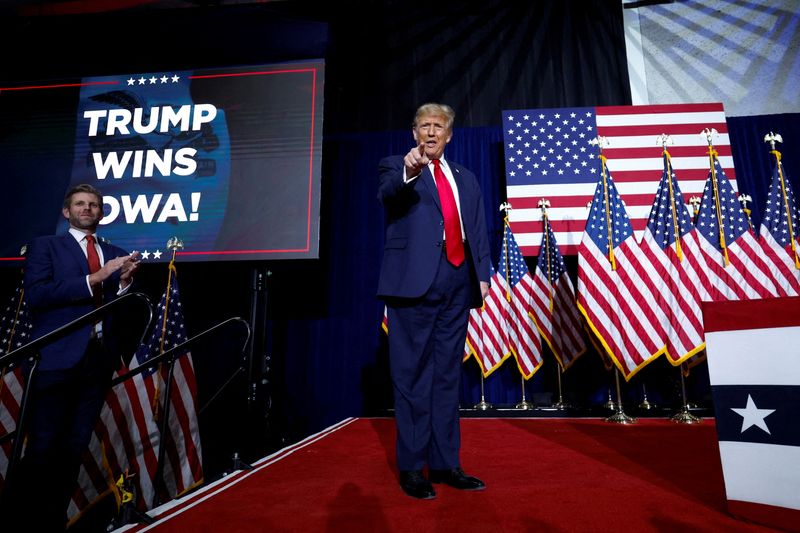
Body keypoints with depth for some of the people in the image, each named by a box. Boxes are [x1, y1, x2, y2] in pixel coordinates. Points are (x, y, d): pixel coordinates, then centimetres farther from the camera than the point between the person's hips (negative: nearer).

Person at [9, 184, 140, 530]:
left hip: (99, 359, 4)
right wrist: (95, 278, -16)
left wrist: (125, 282, -10)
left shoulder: (117, 254, 16)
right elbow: (35, 295, -11)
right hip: (56, 359, -3)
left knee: (75, 447, 10)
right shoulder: (45, 246, 7)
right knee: (43, 446, 1)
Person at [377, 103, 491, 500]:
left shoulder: (466, 179, 21)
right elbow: (387, 193, -16)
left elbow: (479, 231, 17)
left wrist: (482, 274, 5)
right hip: (415, 281, -5)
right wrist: (409, 172, -37)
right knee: (413, 377, 0)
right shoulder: (396, 167, 7)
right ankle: (411, 467, 13)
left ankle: (445, 464, 22)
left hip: (458, 282, 5)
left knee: (447, 375, 11)